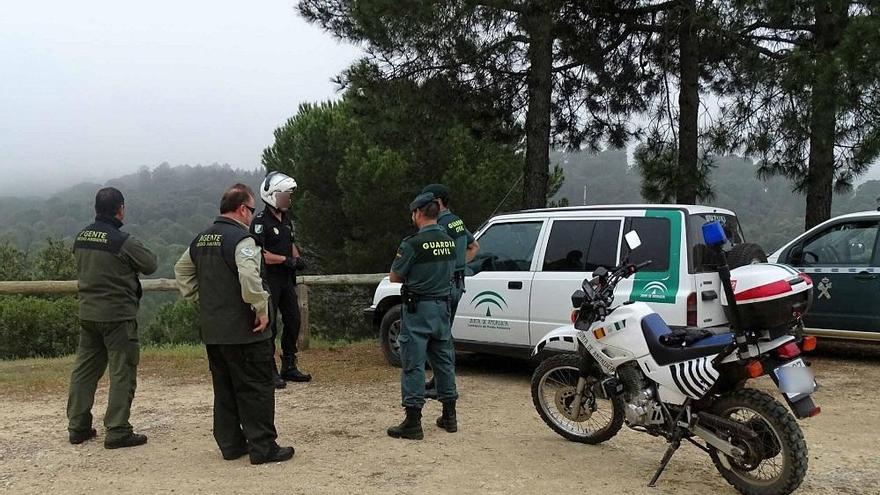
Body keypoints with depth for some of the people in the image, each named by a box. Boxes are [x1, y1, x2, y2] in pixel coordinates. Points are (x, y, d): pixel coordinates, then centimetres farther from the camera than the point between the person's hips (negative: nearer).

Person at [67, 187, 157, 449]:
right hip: (118, 316, -7)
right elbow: (150, 265, -7)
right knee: (122, 373, 1)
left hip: (87, 314, 7)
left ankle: (78, 427, 22)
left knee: (84, 369, 15)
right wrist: (144, 253, 12)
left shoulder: (81, 237, 5)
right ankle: (117, 431, 2)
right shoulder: (123, 241, -16)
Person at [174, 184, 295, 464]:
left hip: (211, 331, 8)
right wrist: (261, 309, -18)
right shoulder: (241, 239, -15)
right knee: (256, 389, 0)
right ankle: (263, 448, 4)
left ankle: (230, 444, 23)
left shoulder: (201, 240, 13)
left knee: (224, 389, 16)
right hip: (243, 331, -8)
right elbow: (249, 277, -30)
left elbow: (181, 271, 24)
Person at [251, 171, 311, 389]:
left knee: (293, 321, 12)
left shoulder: (286, 219, 14)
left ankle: (289, 367, 24)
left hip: (286, 278, 9)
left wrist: (297, 258, 6)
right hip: (268, 279, -9)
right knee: (269, 325, -4)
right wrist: (285, 259, -19)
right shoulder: (261, 221, -13)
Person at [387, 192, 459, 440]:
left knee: (413, 364, -2)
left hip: (418, 309, -7)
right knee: (444, 360, 15)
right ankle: (449, 416, 23)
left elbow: (394, 277, -7)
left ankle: (413, 423, -1)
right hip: (443, 306, 7)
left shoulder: (413, 243, -15)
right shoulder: (449, 242, 7)